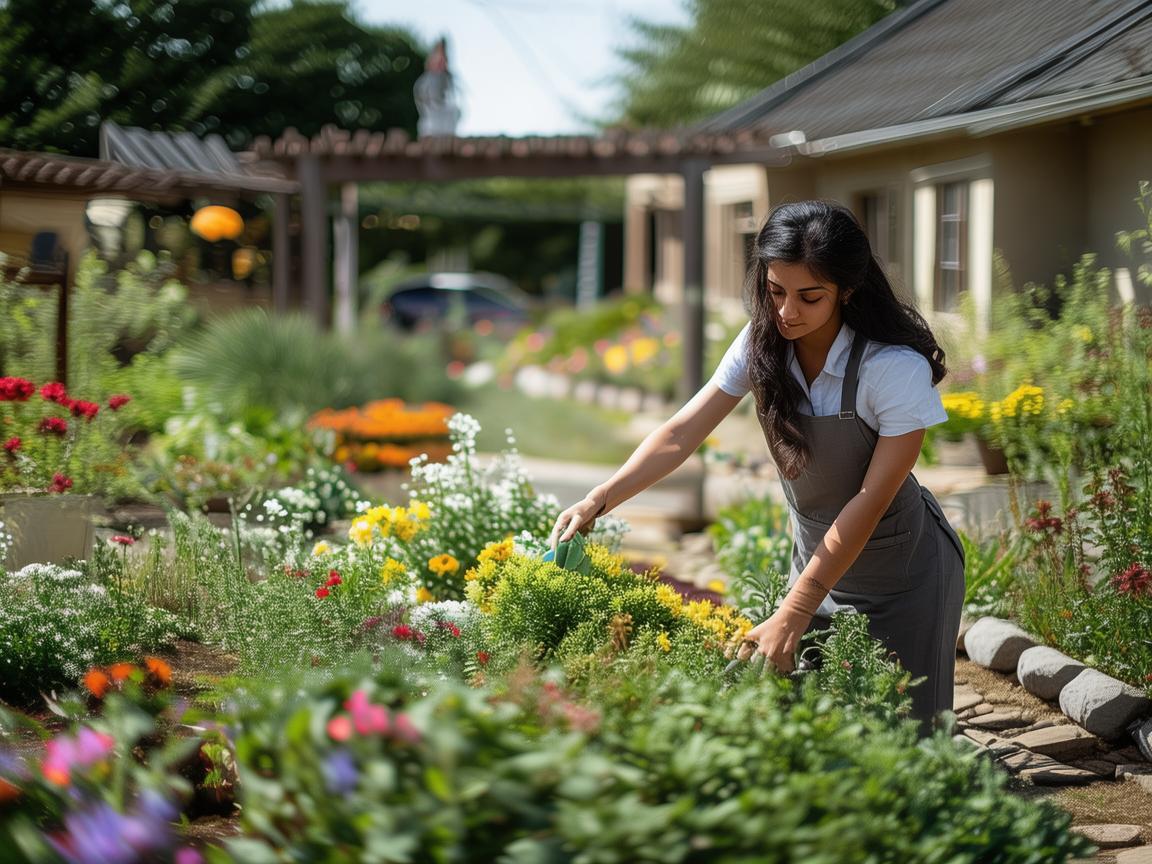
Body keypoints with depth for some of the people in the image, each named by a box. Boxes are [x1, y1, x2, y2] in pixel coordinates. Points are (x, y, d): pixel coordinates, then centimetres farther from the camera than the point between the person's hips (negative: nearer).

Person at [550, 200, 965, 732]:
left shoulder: (897, 369, -27)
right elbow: (681, 434, -12)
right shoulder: (762, 344, -11)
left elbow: (871, 502, -26)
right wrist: (599, 500, -27)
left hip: (901, 567, -5)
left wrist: (794, 613, -28)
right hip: (818, 552, 5)